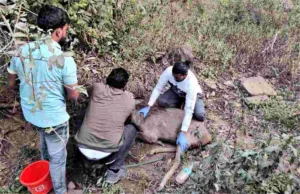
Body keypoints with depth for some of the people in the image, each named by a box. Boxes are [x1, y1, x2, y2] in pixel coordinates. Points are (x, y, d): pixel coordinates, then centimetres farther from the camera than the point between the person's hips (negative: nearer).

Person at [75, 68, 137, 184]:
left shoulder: (97, 88, 2)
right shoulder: (129, 99, 2)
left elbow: (88, 91, 28)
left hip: (83, 148, 3)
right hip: (106, 151, -3)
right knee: (131, 129, 20)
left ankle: (93, 159, 24)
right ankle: (114, 171, 15)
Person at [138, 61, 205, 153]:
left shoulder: (191, 83, -43)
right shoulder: (169, 71, -36)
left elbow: (189, 110, -44)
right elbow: (158, 88, -23)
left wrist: (183, 133, -49)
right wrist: (148, 107, -31)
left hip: (192, 94, -2)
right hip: (176, 92, 3)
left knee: (200, 116, -25)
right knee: (161, 102, -25)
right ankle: (180, 102, 6)